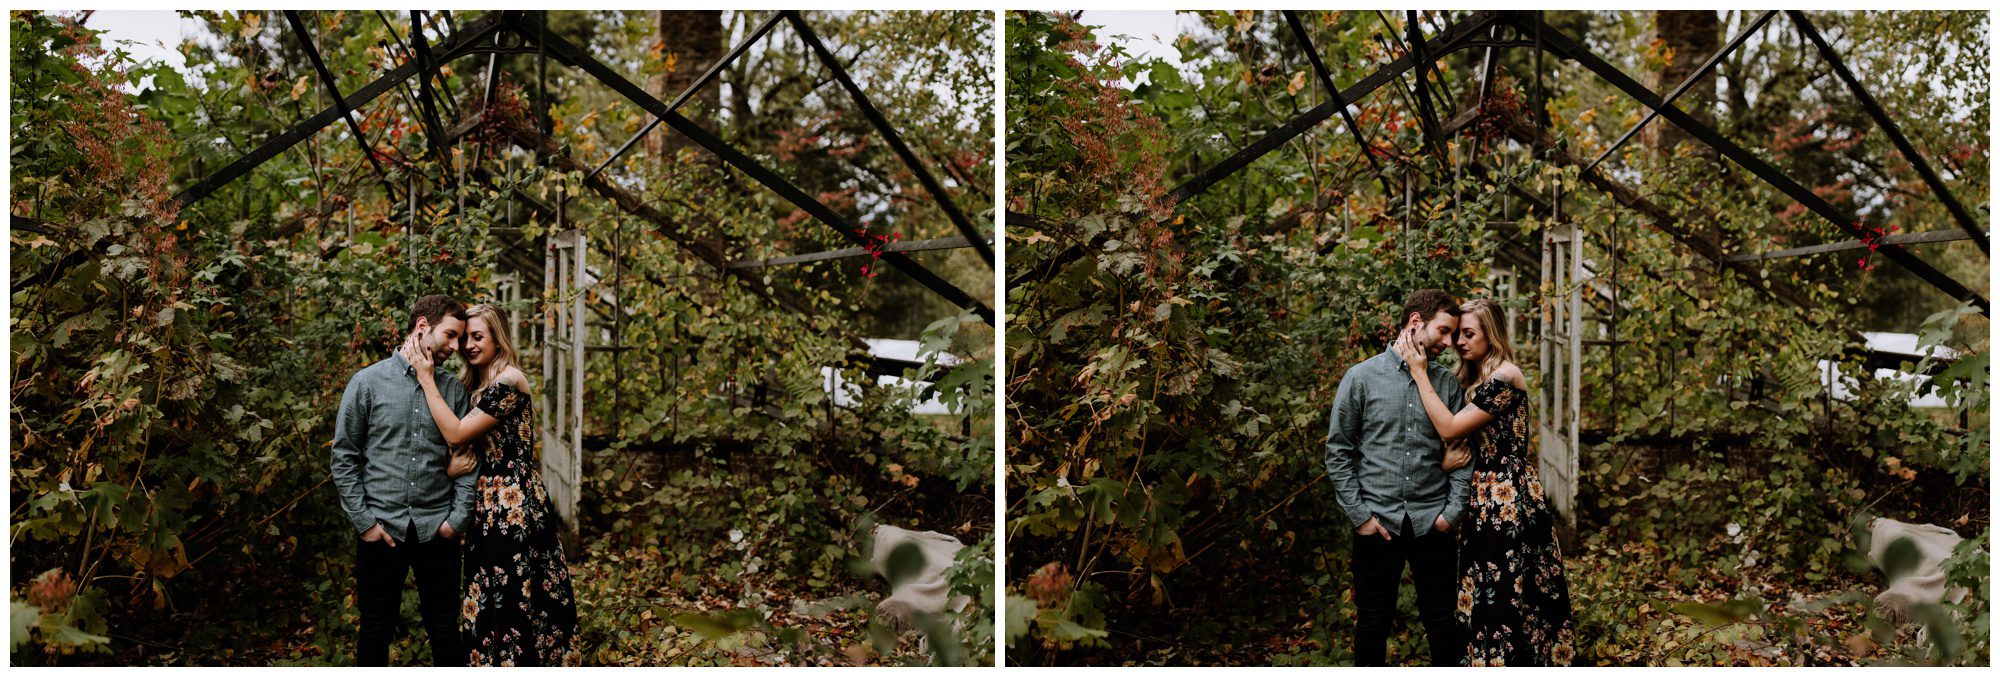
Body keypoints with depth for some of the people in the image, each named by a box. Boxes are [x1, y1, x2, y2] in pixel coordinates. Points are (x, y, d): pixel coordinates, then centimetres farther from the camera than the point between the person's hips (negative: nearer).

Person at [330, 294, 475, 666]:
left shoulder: (454, 389, 7)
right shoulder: (367, 382, 0)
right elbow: (344, 458, 0)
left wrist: (458, 518, -4)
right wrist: (364, 521, -5)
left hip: (436, 532, 2)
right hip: (381, 530, -2)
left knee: (446, 632, 6)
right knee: (376, 632, 7)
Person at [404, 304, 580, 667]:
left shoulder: (508, 381, -13)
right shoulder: (479, 385, 15)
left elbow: (456, 433, -16)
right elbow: (470, 445, 15)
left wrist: (426, 379, -12)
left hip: (513, 507, -9)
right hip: (490, 506, 9)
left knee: (508, 605, -5)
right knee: (491, 605, 10)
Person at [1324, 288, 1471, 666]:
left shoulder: (1447, 383, 6)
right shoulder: (1361, 377, -1)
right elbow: (1338, 452, 0)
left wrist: (1453, 511, -4)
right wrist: (1359, 516, -6)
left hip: (1432, 524, 2)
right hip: (1378, 524, -1)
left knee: (1444, 627, 5)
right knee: (1372, 625, 7)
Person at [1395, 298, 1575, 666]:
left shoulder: (1505, 378, -15)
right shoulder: (1475, 378, 13)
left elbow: (1449, 427, -18)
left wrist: (1420, 373, -14)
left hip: (1508, 500, -9)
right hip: (1486, 498, 9)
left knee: (1502, 595, -4)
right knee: (1487, 595, 11)